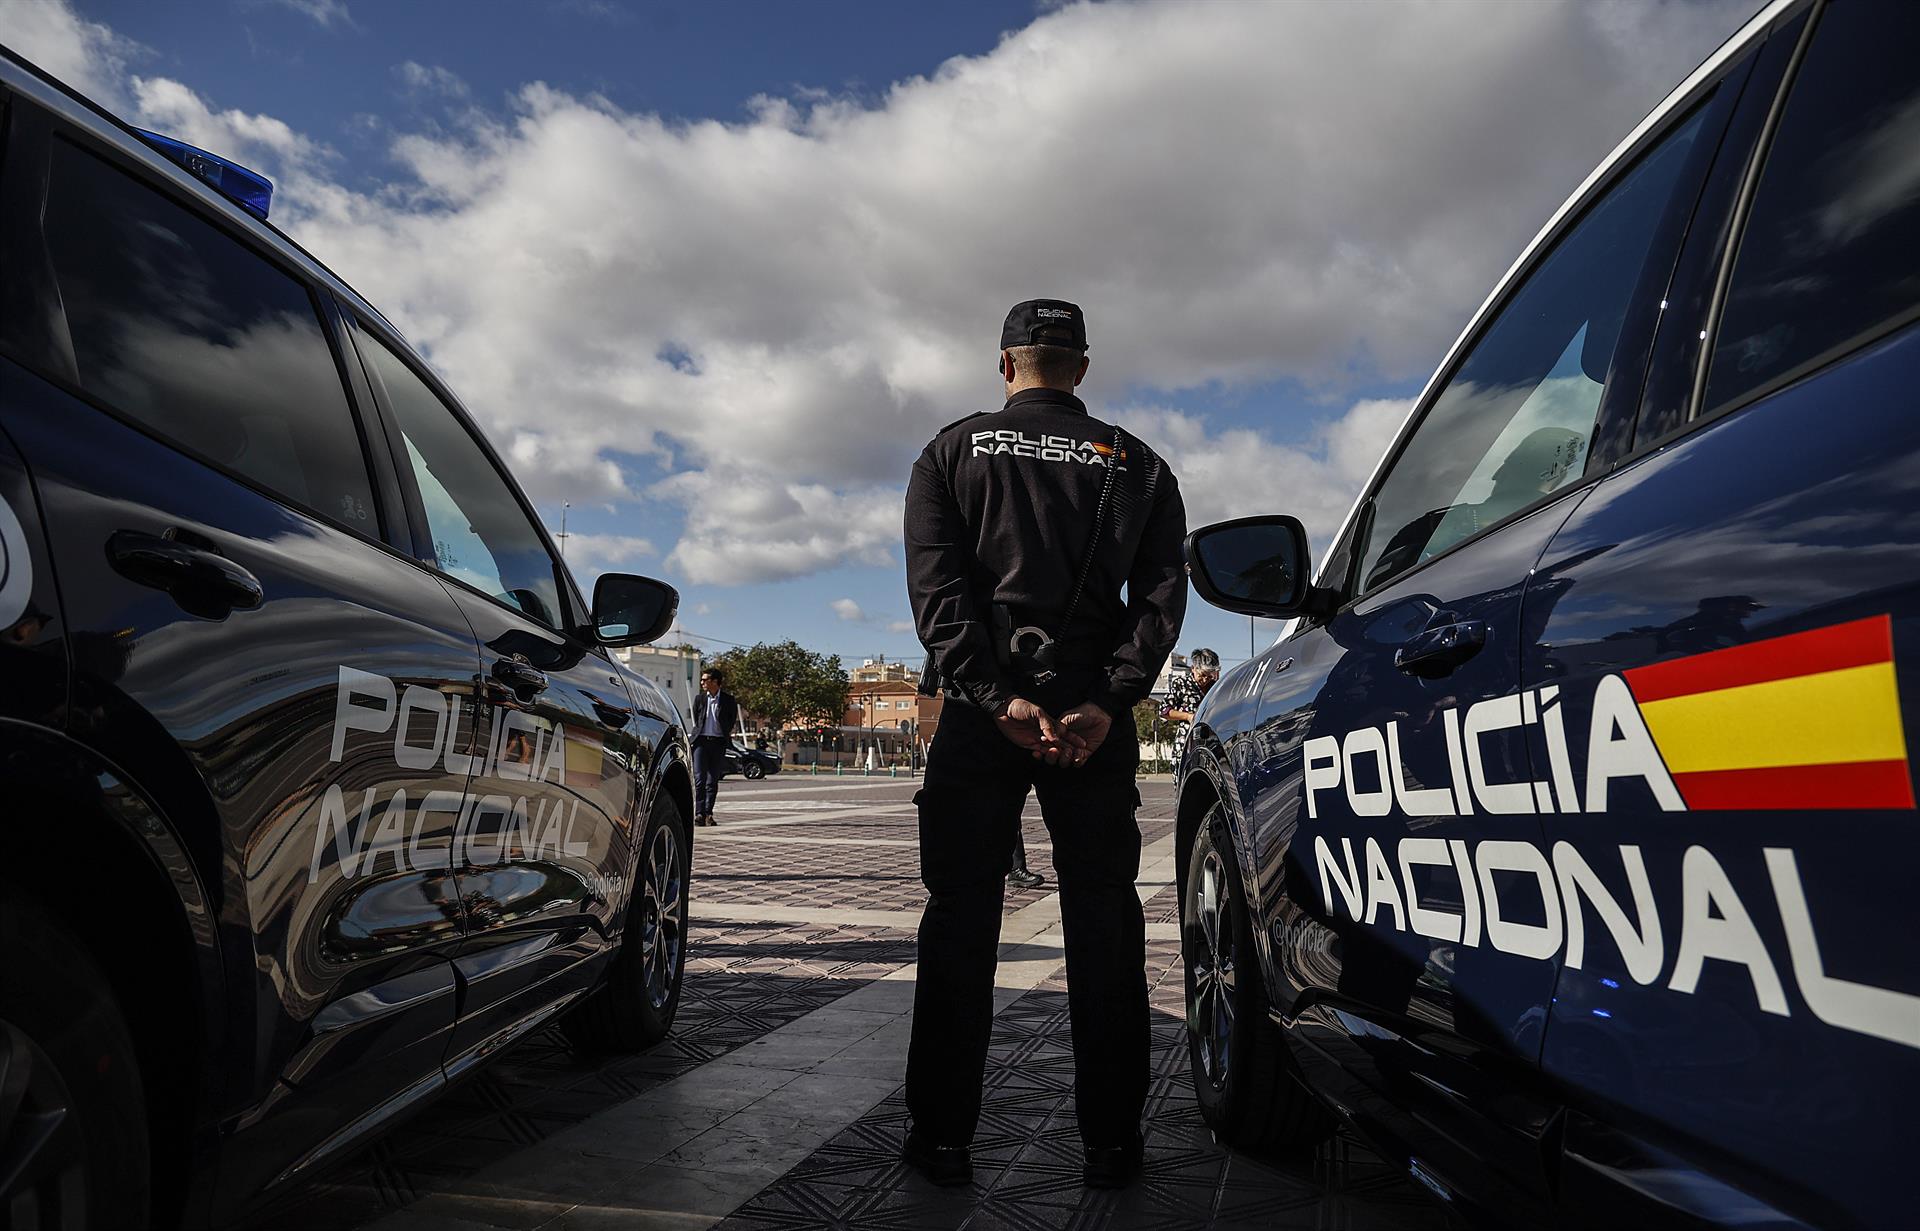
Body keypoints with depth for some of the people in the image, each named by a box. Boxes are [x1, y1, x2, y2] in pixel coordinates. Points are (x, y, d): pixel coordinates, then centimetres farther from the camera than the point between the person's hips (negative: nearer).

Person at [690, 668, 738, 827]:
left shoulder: (728, 700, 2)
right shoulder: (699, 699, 9)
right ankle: (699, 813, -6)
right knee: (700, 779, -7)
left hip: (718, 743, -1)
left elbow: (733, 721, 11)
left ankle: (708, 814, 8)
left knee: (713, 781, 3)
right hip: (701, 741, 1)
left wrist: (726, 734, 9)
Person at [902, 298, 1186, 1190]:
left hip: (983, 713, -1)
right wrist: (1107, 703, -11)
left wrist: (997, 698, -13)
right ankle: (1109, 1142, 13)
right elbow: (1161, 592, -2)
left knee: (960, 918, 7)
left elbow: (936, 585, -7)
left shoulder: (954, 450, 8)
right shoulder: (1134, 464, 11)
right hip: (1093, 715, 1)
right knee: (1103, 923, 8)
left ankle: (941, 1137, 12)